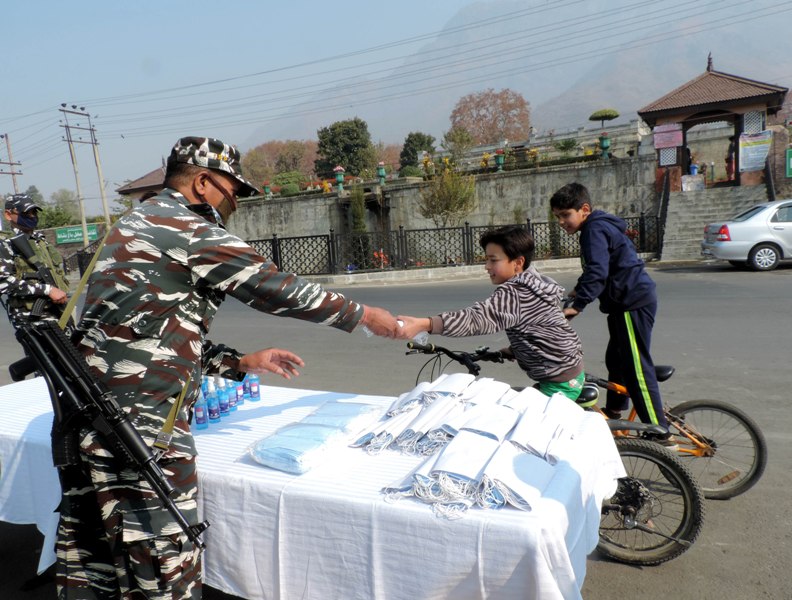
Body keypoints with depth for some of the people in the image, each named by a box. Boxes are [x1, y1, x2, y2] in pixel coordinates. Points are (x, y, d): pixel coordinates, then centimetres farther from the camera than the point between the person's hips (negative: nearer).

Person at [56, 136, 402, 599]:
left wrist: (242, 363, 18)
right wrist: (361, 315, 3)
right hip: (141, 426, -10)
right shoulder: (188, 229, -10)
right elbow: (276, 288, -9)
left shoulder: (136, 226, 20)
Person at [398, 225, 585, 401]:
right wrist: (510, 351, 6)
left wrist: (423, 324, -51)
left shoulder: (513, 293, -25)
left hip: (561, 384, -10)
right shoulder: (534, 284, 7)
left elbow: (476, 317, -40)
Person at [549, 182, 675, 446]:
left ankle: (660, 432, -2)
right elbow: (596, 270, 28)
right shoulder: (600, 226, 16)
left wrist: (577, 305, -32)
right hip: (628, 300, 11)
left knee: (636, 367, -8)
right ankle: (614, 411, 38)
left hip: (633, 302, -11)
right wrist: (579, 290, 28)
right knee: (615, 359, 22)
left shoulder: (595, 229, -16)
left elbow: (597, 271, -28)